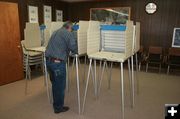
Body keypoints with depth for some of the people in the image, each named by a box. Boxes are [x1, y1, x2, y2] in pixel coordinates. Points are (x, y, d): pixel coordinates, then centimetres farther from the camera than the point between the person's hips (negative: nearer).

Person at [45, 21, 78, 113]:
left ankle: (56, 104, 37)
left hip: (48, 61, 8)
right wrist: (77, 49, 11)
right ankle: (58, 107, 24)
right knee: (60, 86, 8)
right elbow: (74, 49, -11)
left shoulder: (55, 32, 21)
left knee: (54, 84, 21)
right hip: (57, 62, -8)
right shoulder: (69, 34, -3)